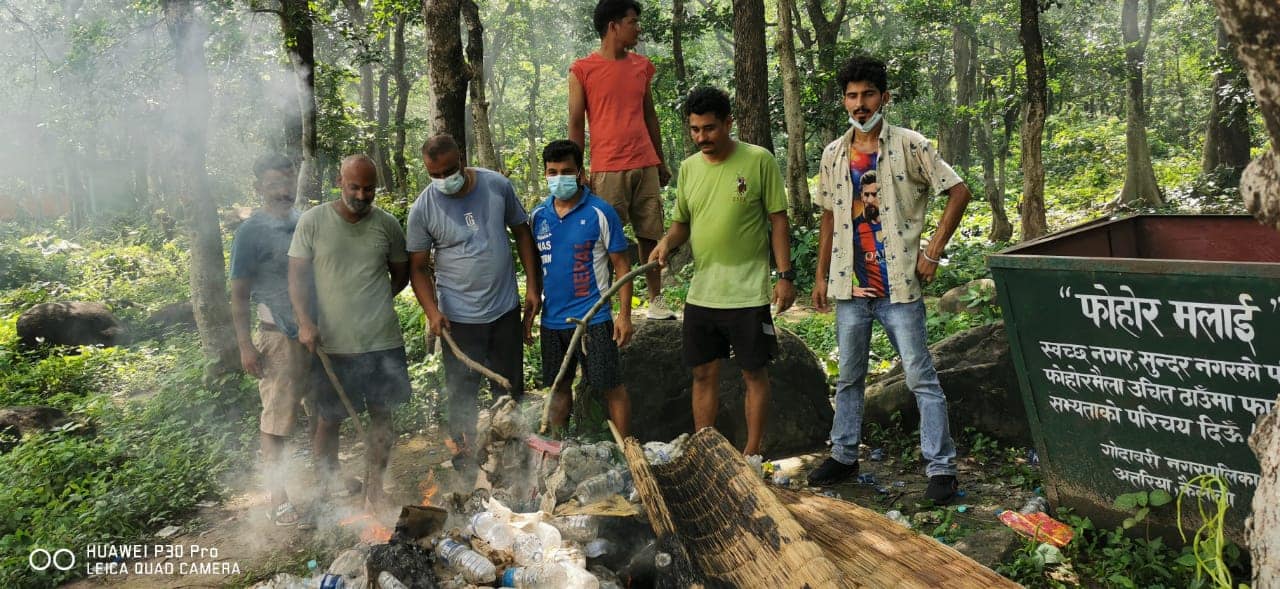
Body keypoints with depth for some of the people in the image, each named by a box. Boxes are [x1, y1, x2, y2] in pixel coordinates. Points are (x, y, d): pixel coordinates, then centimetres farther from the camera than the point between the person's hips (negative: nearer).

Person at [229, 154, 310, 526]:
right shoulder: (251, 232, -7)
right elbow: (239, 293, -6)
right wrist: (245, 346, -11)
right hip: (280, 336, -6)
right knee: (276, 418, -1)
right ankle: (278, 495, 8)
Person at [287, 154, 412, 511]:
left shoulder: (387, 225, 2)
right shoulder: (313, 222, -3)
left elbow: (400, 276, 14)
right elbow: (297, 277, -2)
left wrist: (373, 303, 3)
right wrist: (305, 321, -15)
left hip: (382, 339, 2)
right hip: (331, 343, -2)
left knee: (381, 414, 8)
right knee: (329, 419, 8)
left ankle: (374, 489, 21)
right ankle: (326, 488, 24)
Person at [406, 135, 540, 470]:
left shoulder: (497, 185, -6)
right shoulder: (423, 210, -11)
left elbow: (521, 232, 6)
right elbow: (419, 267, -5)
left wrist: (532, 285, 1)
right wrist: (432, 311, -19)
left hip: (506, 309, 2)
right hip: (460, 318, -2)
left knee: (511, 391, 16)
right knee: (462, 394, 8)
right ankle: (465, 457, 26)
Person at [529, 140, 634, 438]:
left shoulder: (600, 212, -8)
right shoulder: (538, 216, 6)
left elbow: (621, 264, -6)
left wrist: (624, 315, -11)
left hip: (593, 319, -5)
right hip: (552, 320, 5)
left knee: (611, 387, 1)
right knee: (558, 388, 15)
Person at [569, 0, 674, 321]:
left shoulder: (642, 66, 12)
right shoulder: (582, 70, -2)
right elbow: (576, 125, -1)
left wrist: (660, 161, 19)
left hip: (646, 166, 5)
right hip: (607, 170, -4)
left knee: (650, 234, 7)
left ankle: (655, 300, 15)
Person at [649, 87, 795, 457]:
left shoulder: (759, 161, -7)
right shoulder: (689, 168, 7)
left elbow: (778, 220, -6)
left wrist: (785, 275, -10)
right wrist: (667, 243, -6)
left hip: (748, 293, -5)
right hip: (701, 293, 5)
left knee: (754, 373, 5)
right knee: (703, 373, 11)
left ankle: (752, 453, 17)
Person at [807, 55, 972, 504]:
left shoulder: (909, 146, -5)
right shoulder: (833, 155, 9)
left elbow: (958, 192, -5)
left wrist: (933, 252, -8)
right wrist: (821, 275, 14)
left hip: (899, 285, -5)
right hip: (851, 285, 5)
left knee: (921, 378, -1)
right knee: (849, 377, 15)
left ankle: (941, 467, 5)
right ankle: (844, 455, 27)